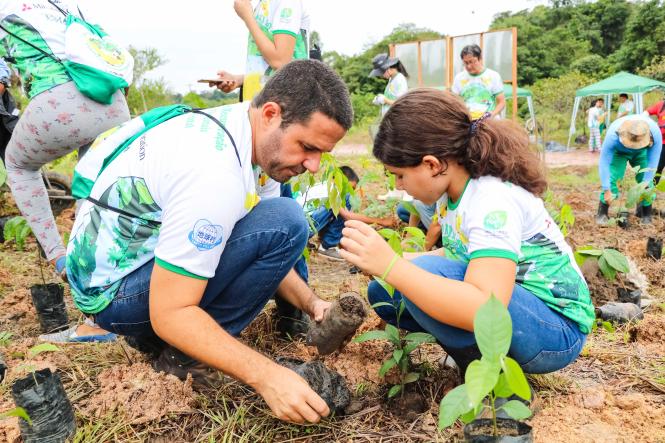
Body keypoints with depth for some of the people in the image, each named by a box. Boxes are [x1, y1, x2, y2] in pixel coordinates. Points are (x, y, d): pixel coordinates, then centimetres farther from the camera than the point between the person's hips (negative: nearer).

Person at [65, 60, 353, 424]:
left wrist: (311, 304, -6)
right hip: (113, 290, -9)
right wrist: (265, 375, -30)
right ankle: (181, 352, -6)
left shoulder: (248, 132, -3)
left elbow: (263, 251, 5)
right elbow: (170, 314, -27)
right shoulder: (215, 174, -32)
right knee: (284, 224, -23)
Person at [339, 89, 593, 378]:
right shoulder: (451, 190, -2)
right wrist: (387, 260, -2)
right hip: (501, 304, 9)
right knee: (382, 293, 1)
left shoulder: (494, 201, -29)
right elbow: (458, 254, 11)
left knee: (428, 275, -33)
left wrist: (391, 266, -40)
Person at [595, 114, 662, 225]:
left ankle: (646, 214, 5)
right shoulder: (613, 136, -43)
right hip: (618, 152, -2)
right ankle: (602, 214, -11)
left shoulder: (655, 133, -37)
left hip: (641, 152, 2)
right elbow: (604, 162, -35)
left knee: (647, 181, -10)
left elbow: (653, 162, -28)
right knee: (611, 179, -19)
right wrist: (607, 190, -36)